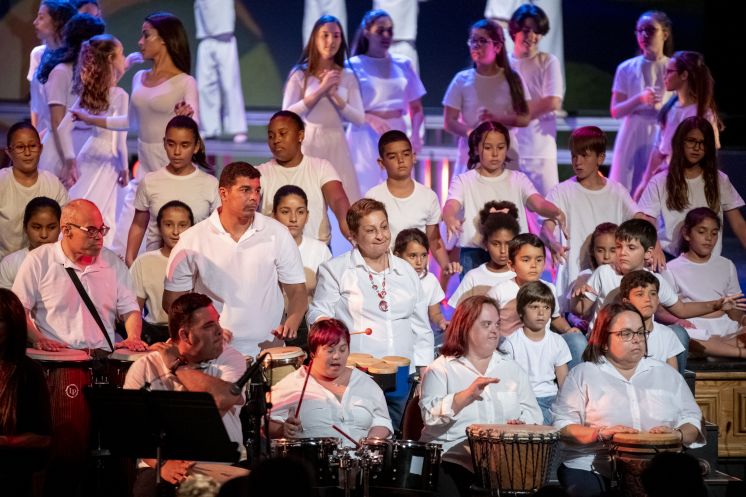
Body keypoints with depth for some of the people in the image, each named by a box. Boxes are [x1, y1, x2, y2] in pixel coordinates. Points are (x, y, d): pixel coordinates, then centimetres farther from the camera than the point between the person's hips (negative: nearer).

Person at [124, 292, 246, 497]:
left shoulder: (231, 358, 2)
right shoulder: (145, 368, 1)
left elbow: (224, 400, -19)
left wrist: (177, 367, -9)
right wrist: (162, 464, -22)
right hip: (165, 463, -1)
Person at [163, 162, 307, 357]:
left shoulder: (277, 235, 5)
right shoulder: (191, 241, 2)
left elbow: (297, 291, 11)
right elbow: (172, 299, 7)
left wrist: (291, 323, -10)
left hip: (267, 348, 1)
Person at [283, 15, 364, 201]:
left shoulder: (348, 76, 6)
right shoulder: (300, 74, -2)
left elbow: (359, 118, 0)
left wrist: (334, 95, -13)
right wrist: (320, 90, -15)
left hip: (337, 146, 3)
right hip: (308, 145, -3)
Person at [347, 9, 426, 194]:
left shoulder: (403, 65, 10)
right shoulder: (354, 66, 1)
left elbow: (416, 108, 12)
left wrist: (415, 134, -7)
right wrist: (370, 119, -21)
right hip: (366, 139, -3)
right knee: (366, 192, -6)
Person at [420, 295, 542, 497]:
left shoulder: (513, 369, 16)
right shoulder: (440, 369, 2)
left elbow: (532, 414, 11)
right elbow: (430, 417, -12)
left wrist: (521, 426, -12)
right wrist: (468, 395, -25)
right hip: (452, 459, -3)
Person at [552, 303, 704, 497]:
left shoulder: (666, 374, 17)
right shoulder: (583, 374, 7)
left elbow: (691, 419, 16)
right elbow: (562, 426, -2)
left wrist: (678, 434, -8)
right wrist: (601, 434, -19)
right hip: (592, 471, -3)